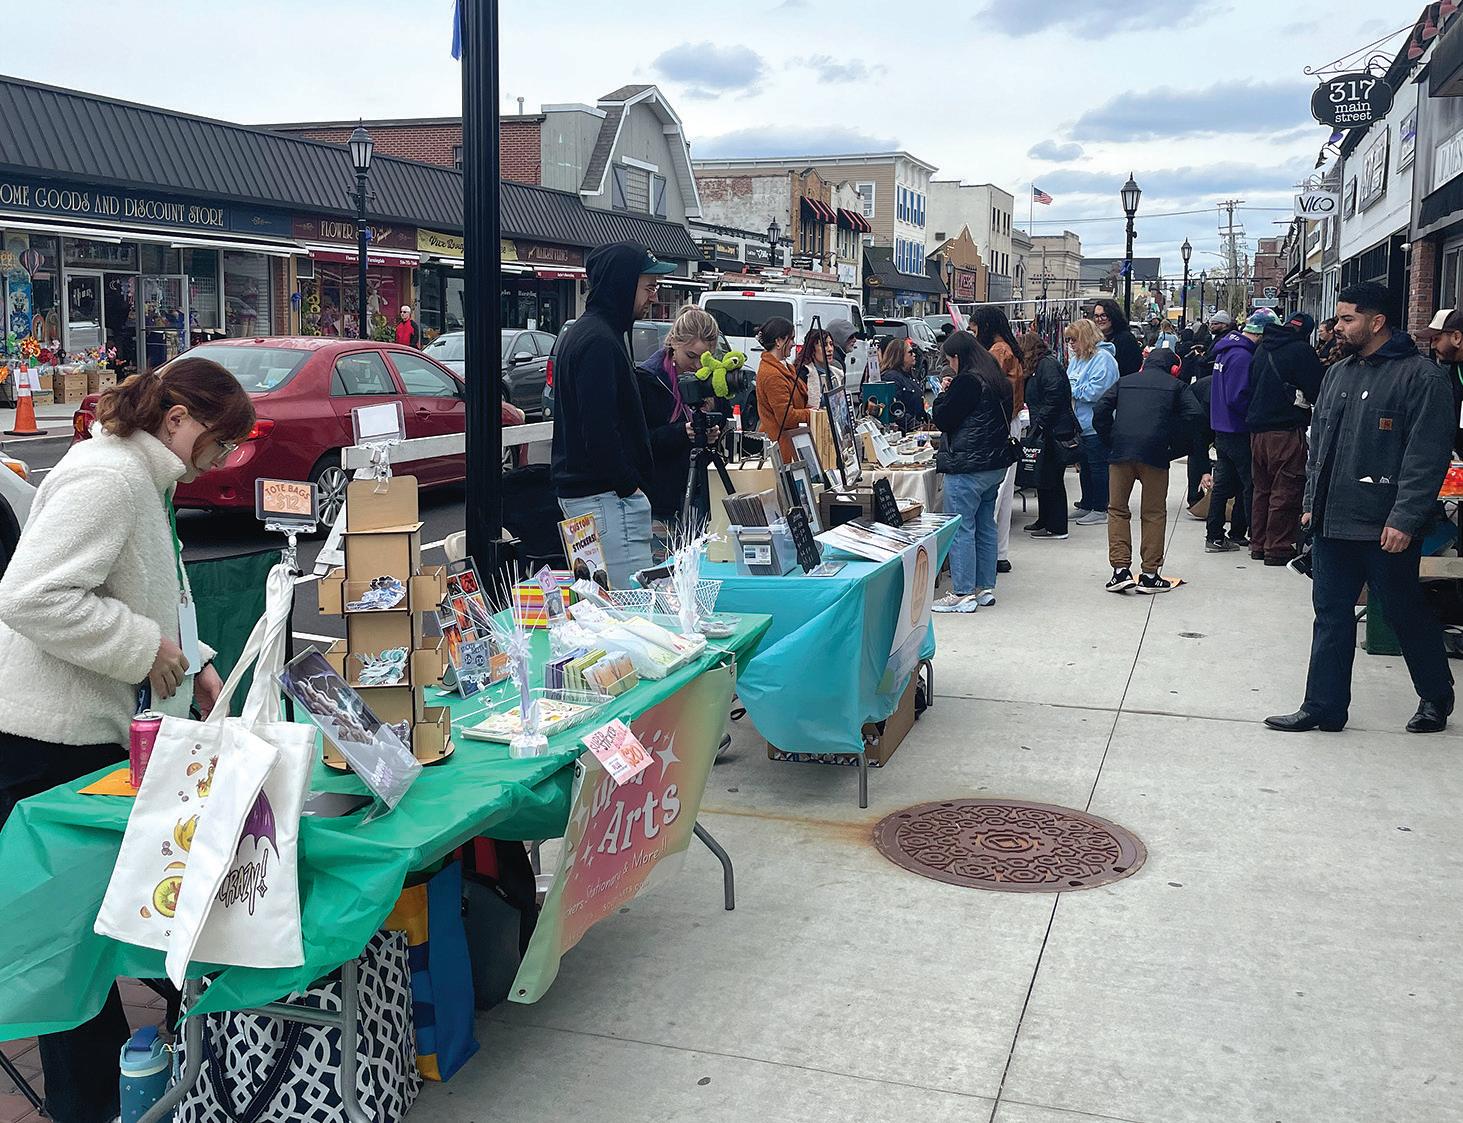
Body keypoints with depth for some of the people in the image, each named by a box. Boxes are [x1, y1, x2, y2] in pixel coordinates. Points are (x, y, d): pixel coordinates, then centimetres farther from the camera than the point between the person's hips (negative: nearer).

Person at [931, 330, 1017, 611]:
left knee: (960, 528, -4)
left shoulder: (967, 381, -16)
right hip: (996, 463, 10)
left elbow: (942, 419, -11)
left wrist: (943, 393, 4)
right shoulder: (998, 379, 13)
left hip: (967, 466, -10)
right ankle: (985, 588, 20)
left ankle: (963, 593, -2)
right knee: (985, 525, 14)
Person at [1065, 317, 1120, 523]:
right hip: (1080, 424, 9)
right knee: (1084, 466, 17)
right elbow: (1069, 382, 21)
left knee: (1098, 467, 0)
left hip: (1097, 426, -9)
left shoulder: (1103, 358, -16)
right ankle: (1086, 505, 29)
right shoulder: (1076, 358, 12)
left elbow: (1094, 391, -24)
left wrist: (1070, 388, -14)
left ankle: (1100, 510, 9)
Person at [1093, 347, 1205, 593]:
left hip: (1121, 452, 2)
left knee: (1117, 510, 11)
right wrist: (1174, 448, 5)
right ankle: (1150, 575, 8)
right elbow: (1194, 416, -1)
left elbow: (1100, 413, 10)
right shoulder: (1177, 386, 14)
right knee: (1154, 514, 7)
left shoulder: (1124, 382, 21)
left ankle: (1120, 569, 2)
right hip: (1155, 453, -2)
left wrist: (1112, 442, 13)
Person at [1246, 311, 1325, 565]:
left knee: (1261, 489, 15)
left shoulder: (1263, 348, 11)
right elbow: (1319, 391, -7)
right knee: (1285, 491, -2)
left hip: (1257, 429, 7)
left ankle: (1258, 544, 21)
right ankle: (1278, 548, 0)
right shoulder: (1301, 351, -10)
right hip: (1287, 431, -7)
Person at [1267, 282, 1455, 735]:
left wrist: (1404, 519, -20)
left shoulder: (1420, 375, -10)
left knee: (1407, 615, 8)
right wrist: (1311, 502, 14)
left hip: (1386, 529, -7)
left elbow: (1427, 455, -16)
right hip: (1332, 524, 7)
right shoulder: (1338, 374, 13)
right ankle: (1324, 707, 17)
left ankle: (1436, 698, 28)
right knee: (1331, 616, 9)